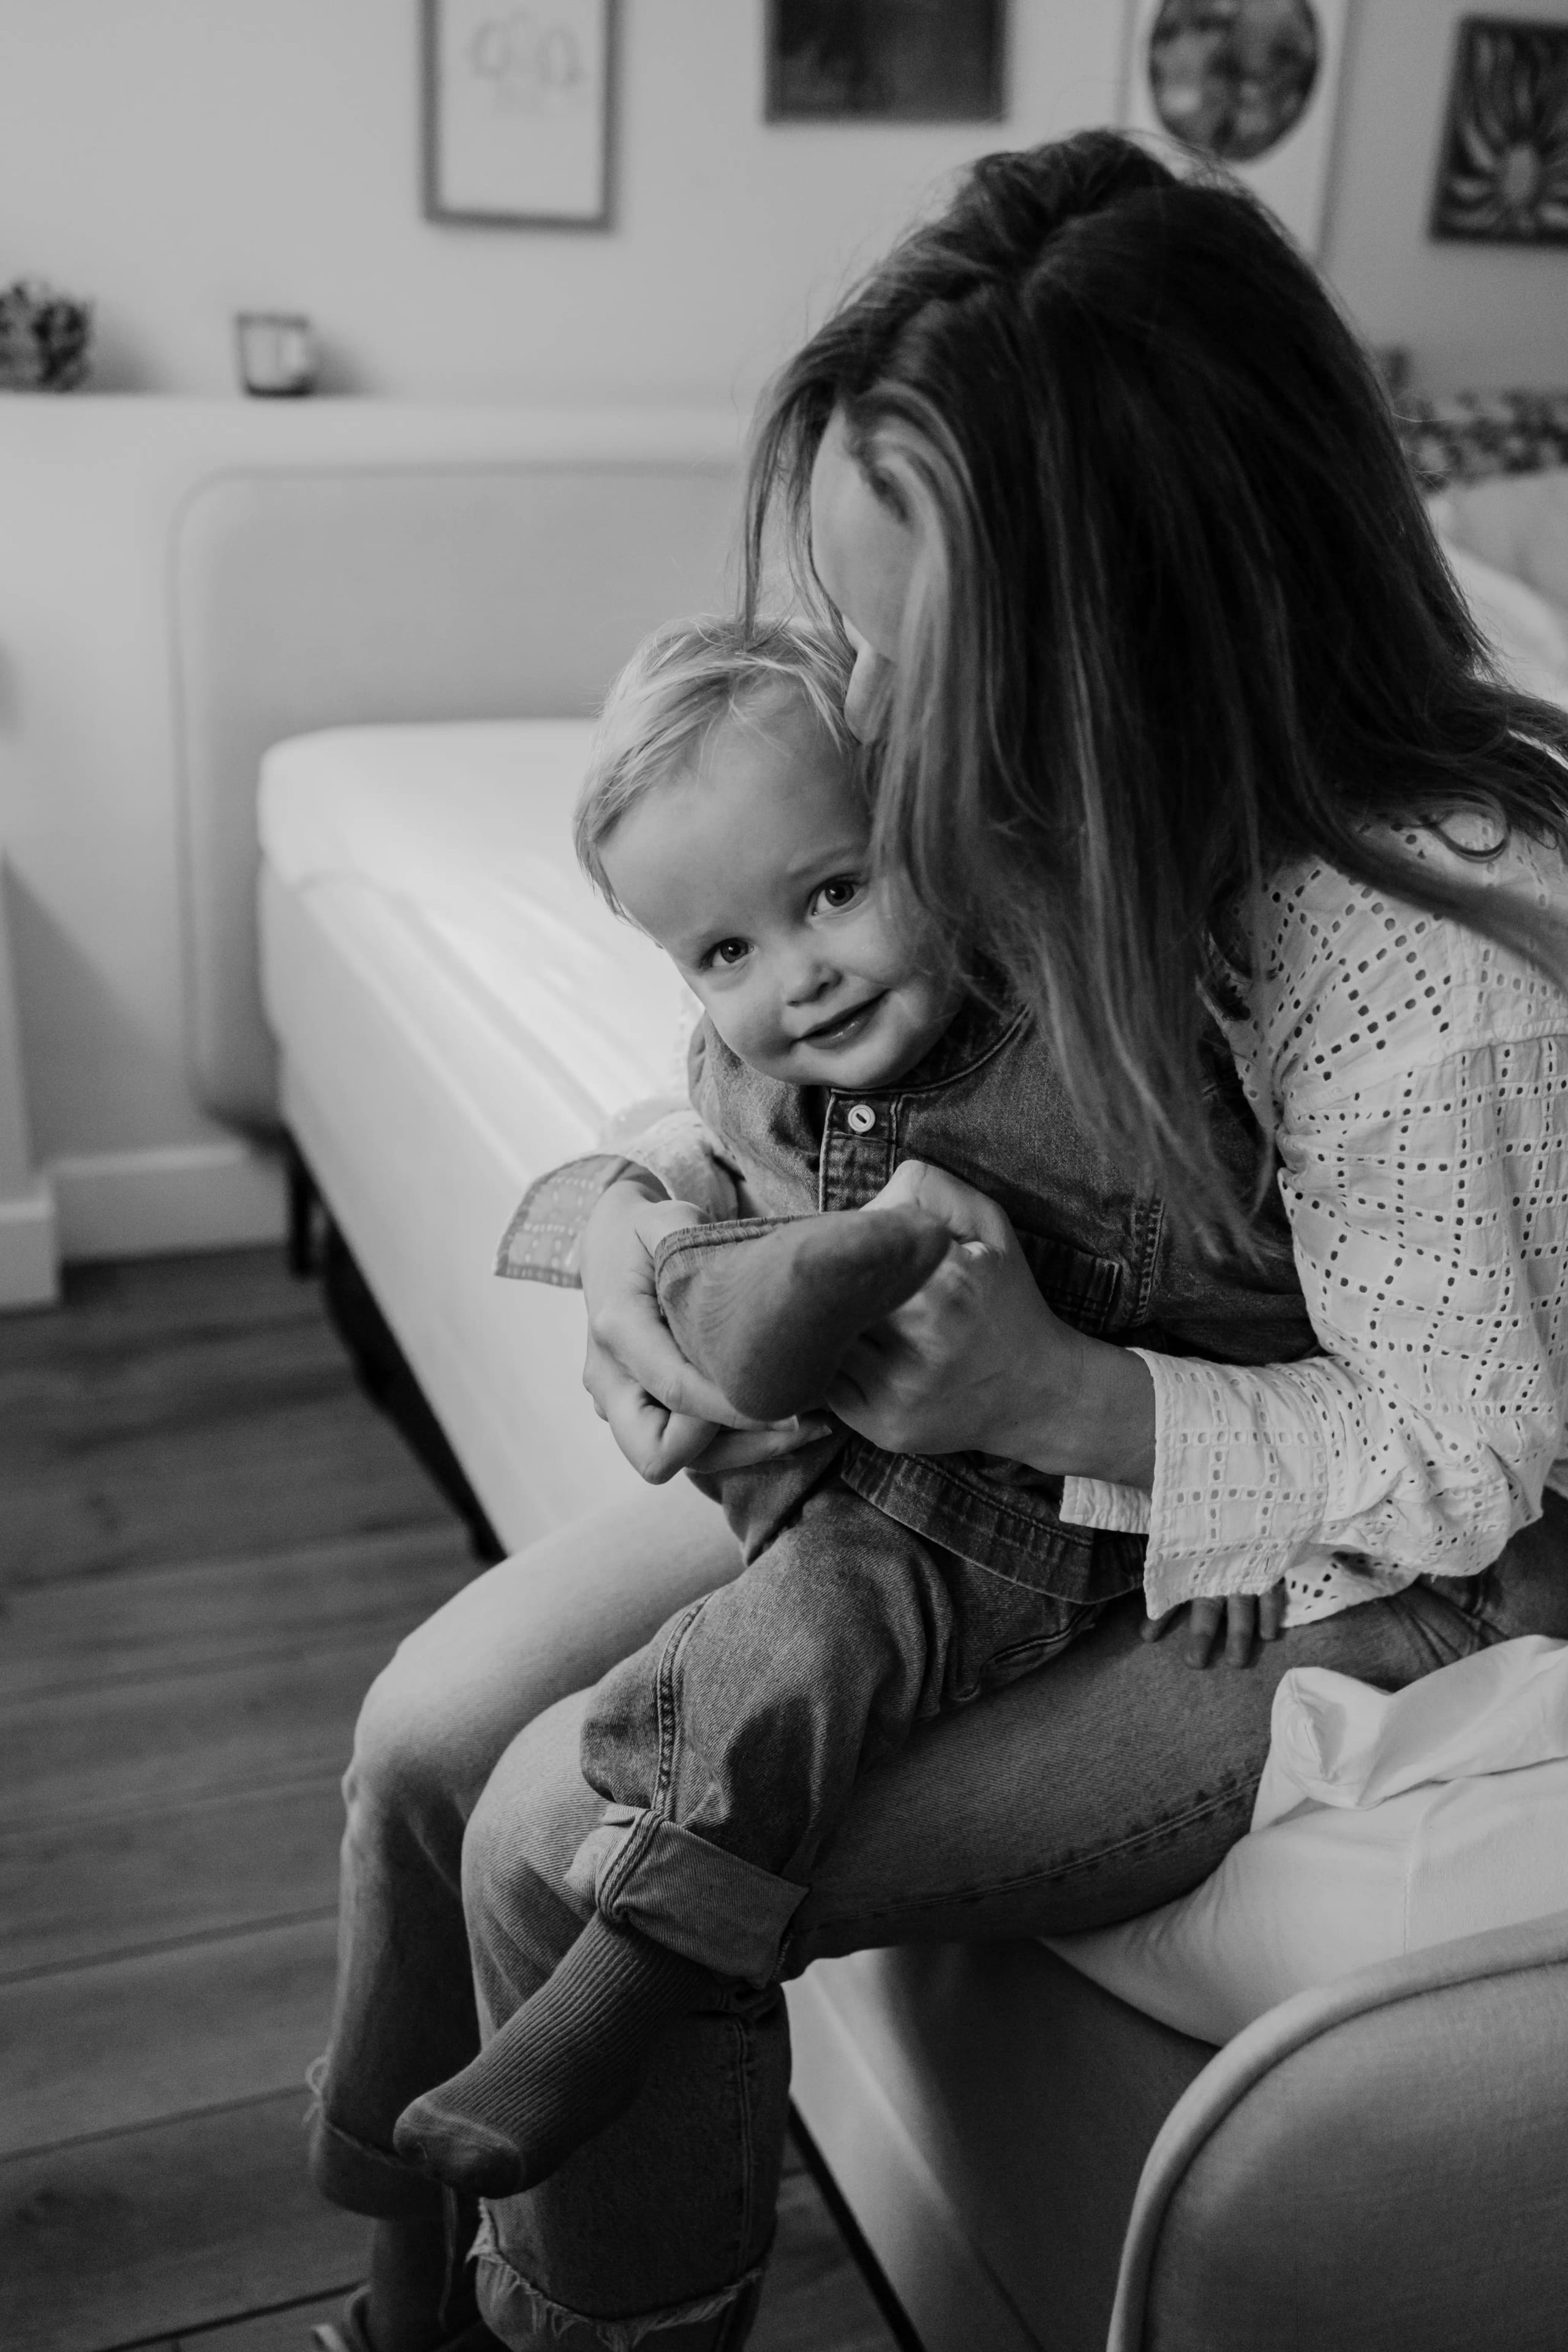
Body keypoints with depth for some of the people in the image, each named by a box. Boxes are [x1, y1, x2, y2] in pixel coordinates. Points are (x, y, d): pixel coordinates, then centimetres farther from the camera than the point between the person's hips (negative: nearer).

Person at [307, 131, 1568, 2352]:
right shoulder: (1022, 802, -9)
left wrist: (1055, 1398, -34)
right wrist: (643, 1217, -17)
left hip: (1285, 1585, -7)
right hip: (981, 1443, 7)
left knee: (573, 1848, -18)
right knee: (429, 1731, -1)